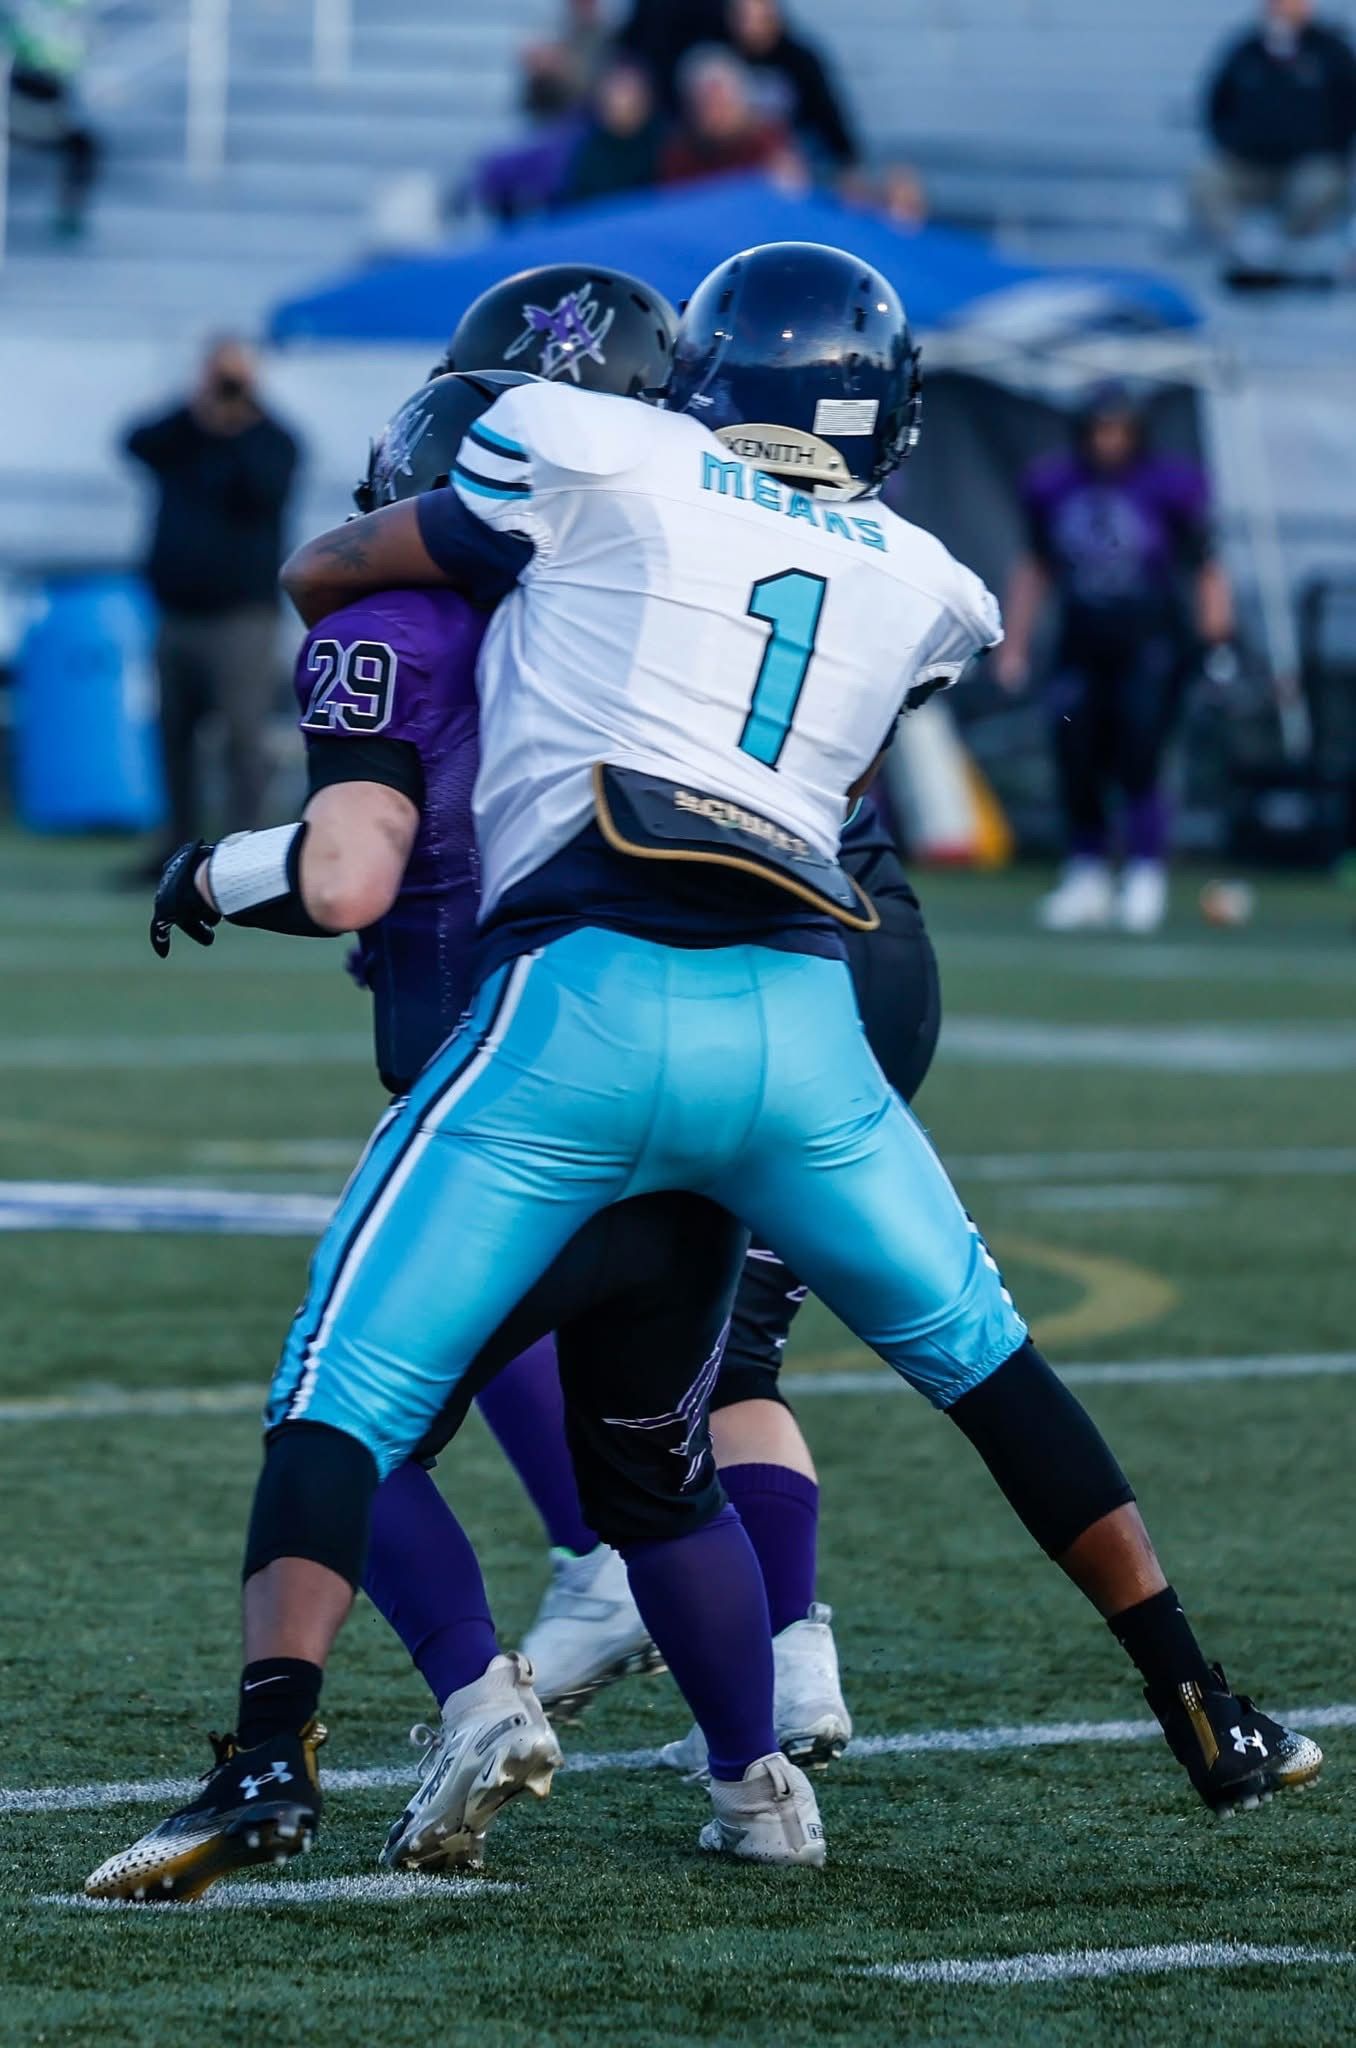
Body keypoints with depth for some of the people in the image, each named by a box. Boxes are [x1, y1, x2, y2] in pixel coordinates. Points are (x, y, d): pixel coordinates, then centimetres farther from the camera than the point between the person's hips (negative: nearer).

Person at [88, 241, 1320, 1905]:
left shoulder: (603, 462, 11)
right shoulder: (920, 591, 22)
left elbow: (323, 577, 20)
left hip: (585, 1007, -4)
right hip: (798, 1021, 4)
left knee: (348, 1390, -1)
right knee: (983, 1357, 24)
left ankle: (271, 1760, -20)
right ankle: (1205, 1719, 29)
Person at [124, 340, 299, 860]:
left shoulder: (268, 441, -2)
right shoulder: (181, 437, 11)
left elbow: (266, 486, -22)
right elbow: (137, 444, -9)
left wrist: (243, 418, -22)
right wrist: (196, 412, -20)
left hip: (240, 618, -6)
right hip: (176, 617, 6)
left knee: (243, 735, -12)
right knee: (174, 736, 11)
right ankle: (183, 849, 22)